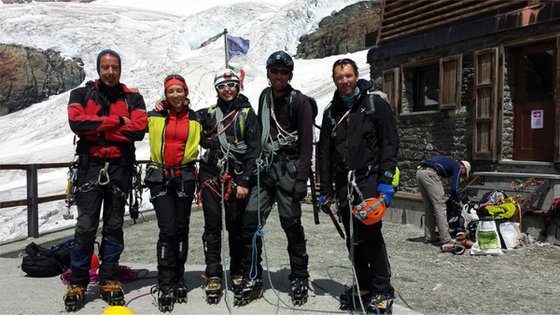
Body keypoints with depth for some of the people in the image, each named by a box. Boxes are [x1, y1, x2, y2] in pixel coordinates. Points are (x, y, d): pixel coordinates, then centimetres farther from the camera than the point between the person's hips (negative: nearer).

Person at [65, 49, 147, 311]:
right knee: (85, 226, -2)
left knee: (114, 226, 7)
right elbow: (76, 122, -10)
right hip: (90, 166, -1)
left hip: (120, 168, 1)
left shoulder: (133, 98, 9)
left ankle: (109, 280, 17)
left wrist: (97, 130, -9)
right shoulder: (81, 94, 9)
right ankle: (77, 282, 9)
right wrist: (115, 122, -12)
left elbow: (138, 129, -8)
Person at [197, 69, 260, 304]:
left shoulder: (247, 113, 3)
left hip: (236, 177, -2)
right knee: (212, 225, 1)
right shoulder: (208, 113, 11)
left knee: (236, 225, 4)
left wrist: (245, 181, -9)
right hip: (211, 174, 2)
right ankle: (213, 276, 7)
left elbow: (254, 149, -2)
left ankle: (237, 272, 19)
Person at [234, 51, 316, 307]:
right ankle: (252, 279, 12)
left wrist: (301, 180, -15)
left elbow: (306, 144, -10)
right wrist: (255, 163, 16)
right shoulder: (265, 97, 13)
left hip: (288, 168, -5)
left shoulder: (300, 102, -6)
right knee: (251, 221, 0)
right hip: (264, 167, 5)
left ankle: (299, 279, 18)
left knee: (291, 224, 1)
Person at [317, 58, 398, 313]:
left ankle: (383, 291, 0)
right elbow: (324, 153, 16)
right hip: (344, 183, 5)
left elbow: (390, 143, -4)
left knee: (370, 233, -12)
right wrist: (325, 189, 11)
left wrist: (386, 180, -13)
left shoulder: (375, 105, 2)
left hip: (370, 179, -5)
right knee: (353, 239, 8)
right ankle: (363, 286, 22)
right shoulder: (331, 113, 15)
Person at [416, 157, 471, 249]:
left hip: (419, 171, 9)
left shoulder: (450, 162, 34)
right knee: (440, 206, -5)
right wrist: (458, 202, 17)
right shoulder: (457, 167, 11)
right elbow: (454, 188, 0)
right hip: (430, 174, -9)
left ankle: (429, 236, 20)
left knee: (428, 207, 17)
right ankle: (445, 240, -6)